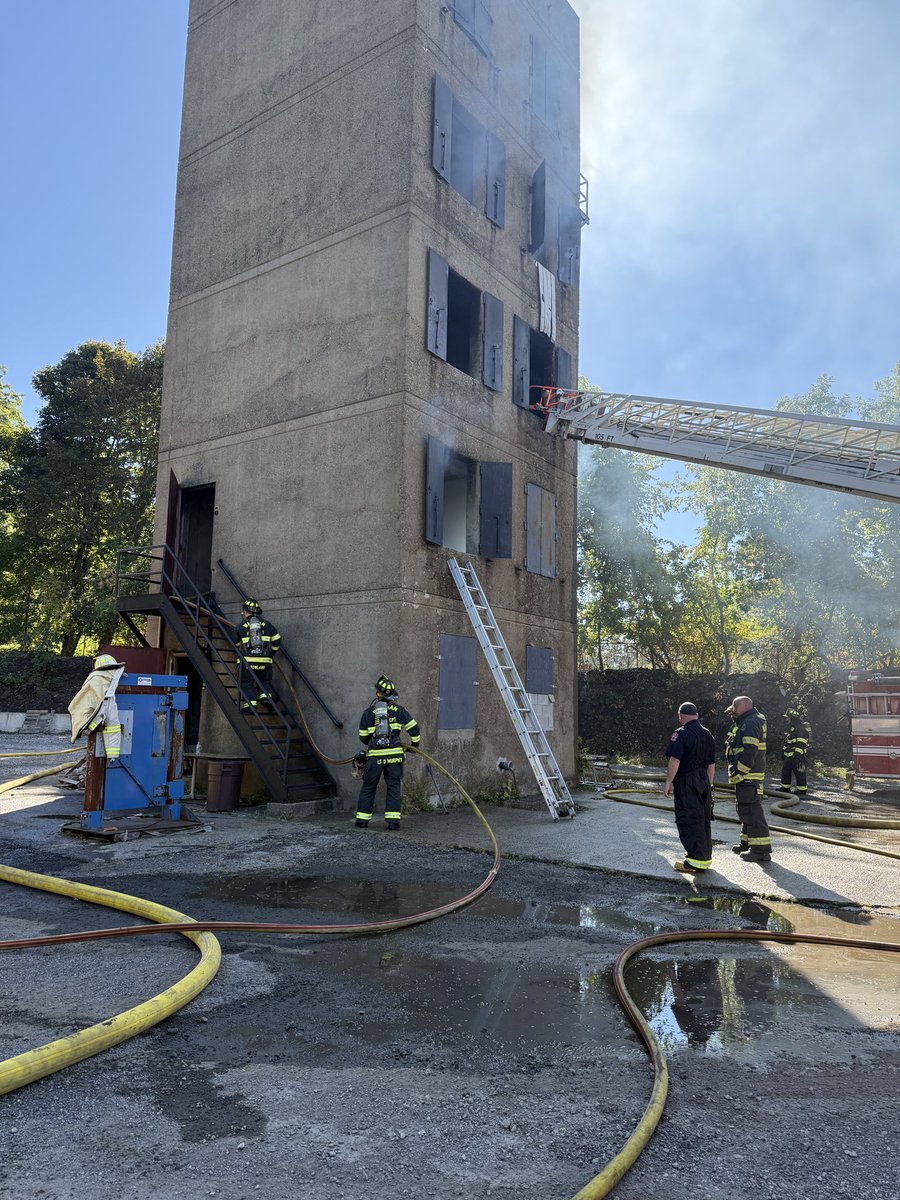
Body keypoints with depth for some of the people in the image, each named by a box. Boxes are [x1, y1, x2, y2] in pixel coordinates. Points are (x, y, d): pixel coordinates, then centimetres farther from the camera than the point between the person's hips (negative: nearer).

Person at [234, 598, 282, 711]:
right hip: (265, 661, 2)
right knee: (265, 681, 17)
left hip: (247, 661, -2)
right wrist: (272, 653, 27)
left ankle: (250, 704, -7)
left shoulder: (241, 627, 4)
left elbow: (236, 644, 16)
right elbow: (277, 640, 12)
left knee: (247, 683, 6)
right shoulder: (267, 625, 8)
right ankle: (265, 696, -6)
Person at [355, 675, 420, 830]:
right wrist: (415, 743, 19)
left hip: (375, 755, 0)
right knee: (393, 787, 7)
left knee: (368, 787, 12)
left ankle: (362, 819, 16)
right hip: (394, 754, 0)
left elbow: (363, 737, 10)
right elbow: (413, 727, 2)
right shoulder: (398, 710, 1)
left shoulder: (368, 712, 2)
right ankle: (393, 820, 0)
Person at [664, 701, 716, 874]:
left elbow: (675, 761, -20)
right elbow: (711, 764, 17)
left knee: (689, 822, -5)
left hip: (686, 783, -8)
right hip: (703, 781, 8)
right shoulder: (708, 735, 12)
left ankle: (696, 860, -6)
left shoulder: (681, 734, -13)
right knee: (704, 820, 15)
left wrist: (668, 782, -12)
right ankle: (706, 857, 23)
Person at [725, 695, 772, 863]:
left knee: (752, 811, -10)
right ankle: (747, 842, 32)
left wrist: (738, 773, -23)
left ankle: (762, 849, -8)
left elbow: (749, 752, -24)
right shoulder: (744, 723, 20)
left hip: (748, 775, -11)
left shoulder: (751, 723, -16)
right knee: (745, 810, 20)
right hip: (746, 776, 11)